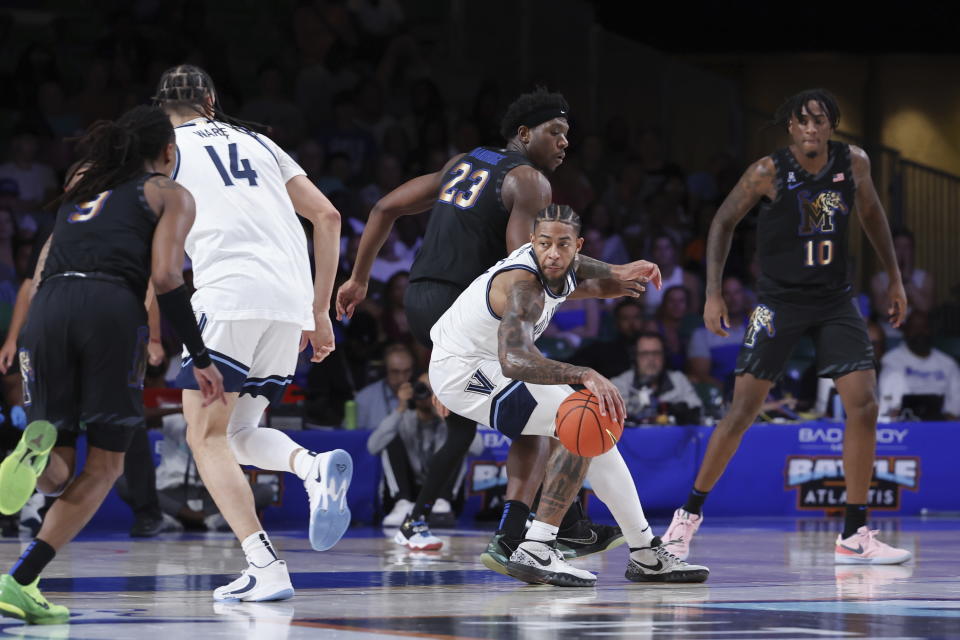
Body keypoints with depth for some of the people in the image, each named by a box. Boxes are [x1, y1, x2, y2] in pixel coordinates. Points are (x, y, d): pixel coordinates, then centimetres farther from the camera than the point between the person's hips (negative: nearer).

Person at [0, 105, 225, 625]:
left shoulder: (80, 190, 32)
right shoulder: (170, 194, 16)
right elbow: (164, 276, 1)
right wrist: (199, 358, 3)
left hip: (48, 308, 4)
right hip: (112, 307, -4)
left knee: (56, 475, 12)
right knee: (104, 465, 7)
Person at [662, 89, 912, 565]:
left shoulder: (854, 164, -4)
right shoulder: (768, 173, -14)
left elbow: (870, 212, 15)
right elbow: (724, 222, -3)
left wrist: (894, 278, 15)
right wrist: (713, 293, -8)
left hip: (835, 301, 3)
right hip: (779, 301, -3)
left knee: (864, 404, -8)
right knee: (743, 409, -6)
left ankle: (854, 536, -1)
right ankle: (689, 515, 11)